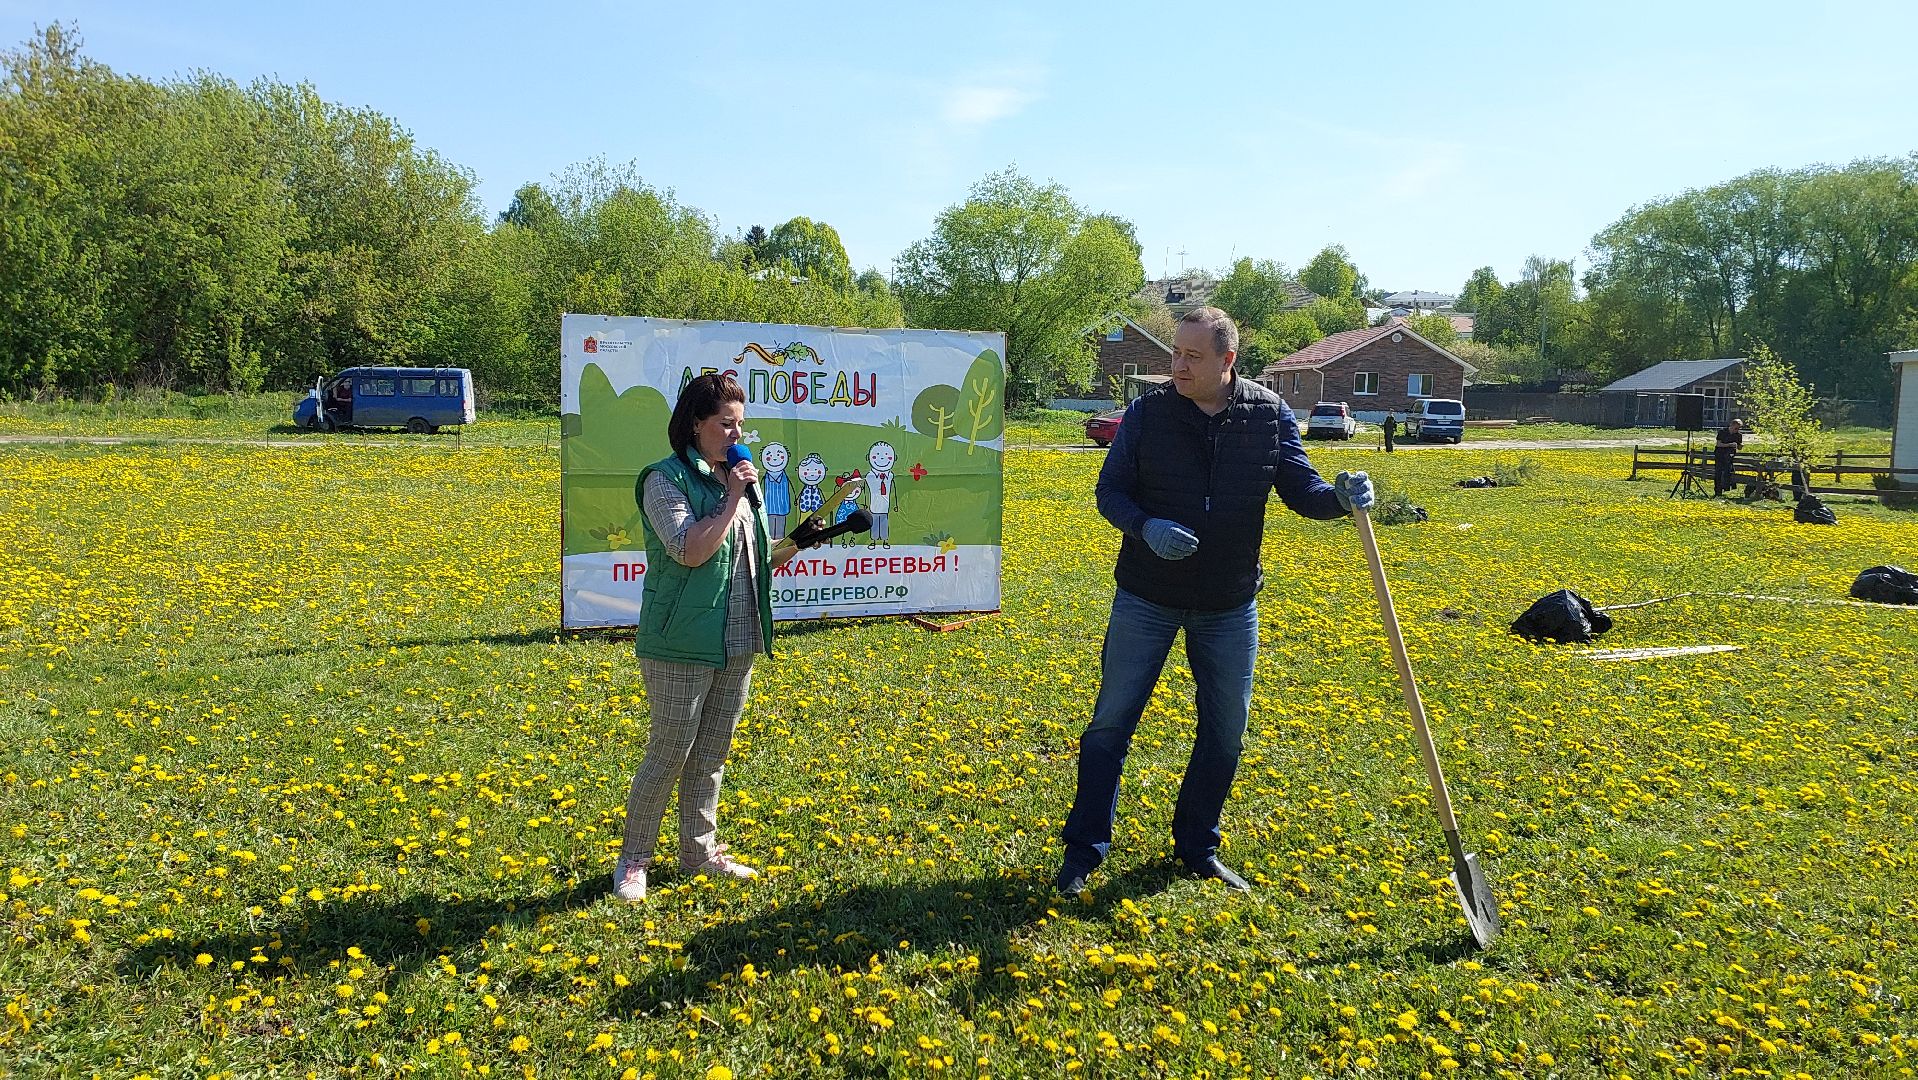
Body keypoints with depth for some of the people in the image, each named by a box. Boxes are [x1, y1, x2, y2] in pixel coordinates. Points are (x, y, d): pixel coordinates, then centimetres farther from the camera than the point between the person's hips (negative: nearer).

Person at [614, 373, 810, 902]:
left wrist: (794, 547, 1)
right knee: (669, 754, 1)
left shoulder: (737, 479, 11)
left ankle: (700, 851, 28)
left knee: (712, 754, 15)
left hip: (738, 644, 7)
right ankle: (633, 859, 18)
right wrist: (732, 499, -18)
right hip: (683, 646, -7)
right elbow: (690, 551, -24)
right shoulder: (666, 479, -11)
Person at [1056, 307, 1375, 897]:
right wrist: (1146, 527, -25)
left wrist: (1340, 496, -26)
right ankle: (1085, 847, 18)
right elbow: (1110, 492, -5)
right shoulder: (1147, 413, -8)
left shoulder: (1270, 415, -4)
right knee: (1110, 722, 3)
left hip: (1230, 606, 2)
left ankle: (1197, 846, 30)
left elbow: (1300, 489, -3)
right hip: (1146, 599, -2)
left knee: (1225, 732, 11)